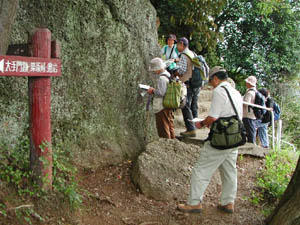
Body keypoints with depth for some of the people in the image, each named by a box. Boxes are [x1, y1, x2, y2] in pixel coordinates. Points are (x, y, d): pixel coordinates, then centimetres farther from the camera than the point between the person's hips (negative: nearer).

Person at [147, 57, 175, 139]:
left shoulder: (162, 78, -18)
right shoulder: (168, 75, 11)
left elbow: (161, 93, -25)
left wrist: (153, 91, -10)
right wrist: (154, 90, 11)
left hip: (162, 108, -10)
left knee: (163, 130, -1)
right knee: (170, 127, 18)